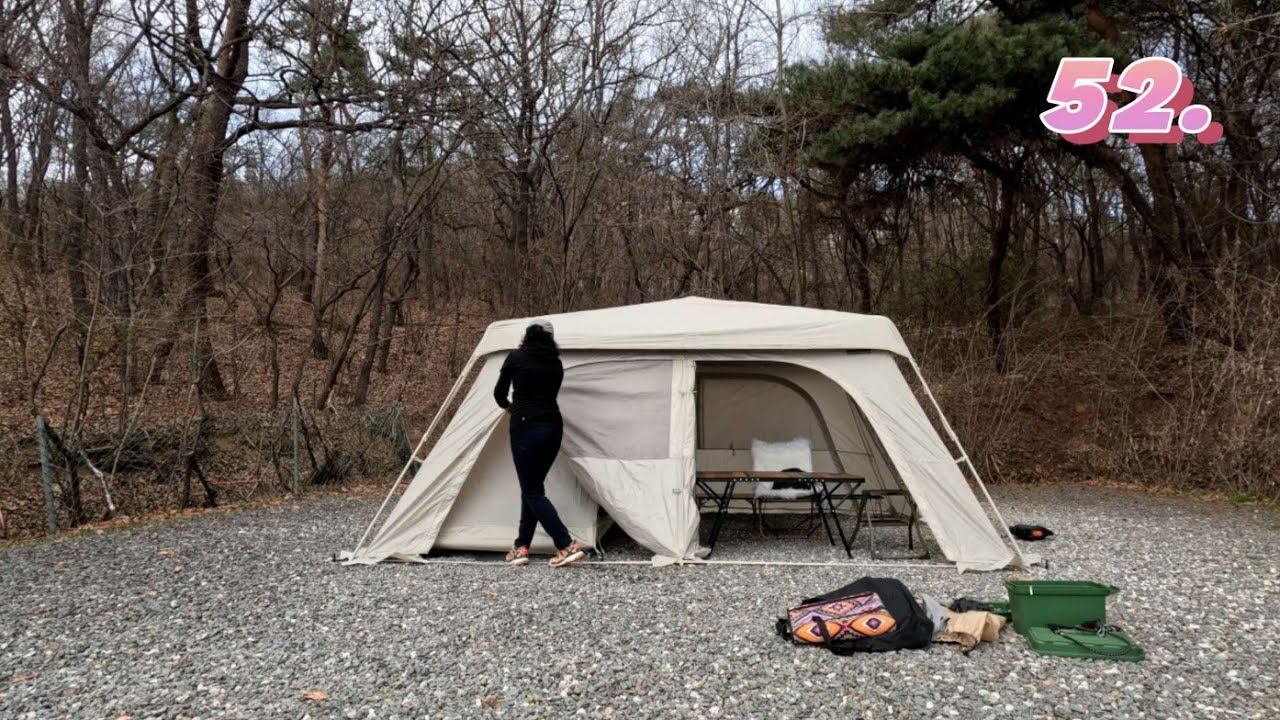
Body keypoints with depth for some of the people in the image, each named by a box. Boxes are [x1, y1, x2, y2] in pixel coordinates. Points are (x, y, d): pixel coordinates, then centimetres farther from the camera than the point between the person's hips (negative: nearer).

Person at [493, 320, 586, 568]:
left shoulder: (516, 357, -2)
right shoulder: (556, 364, 10)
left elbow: (499, 393, 8)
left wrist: (508, 407, 30)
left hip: (526, 428, -6)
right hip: (553, 428, 6)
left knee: (532, 491, 0)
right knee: (532, 487, 16)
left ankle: (567, 546, -7)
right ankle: (521, 547, 19)